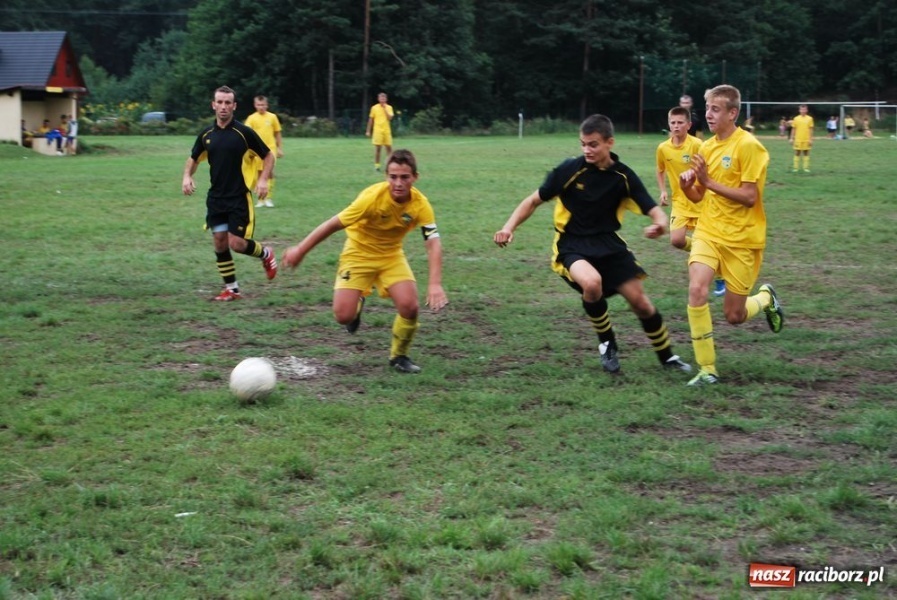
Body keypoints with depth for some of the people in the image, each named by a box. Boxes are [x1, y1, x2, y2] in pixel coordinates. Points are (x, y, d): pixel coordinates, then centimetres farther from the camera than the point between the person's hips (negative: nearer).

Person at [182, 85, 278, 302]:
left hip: (239, 197, -4)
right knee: (219, 242, 2)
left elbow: (268, 156, -1)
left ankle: (266, 254, 22)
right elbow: (194, 158, 18)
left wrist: (263, 180, -14)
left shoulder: (244, 132, -9)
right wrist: (187, 176, -1)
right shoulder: (206, 134, 3)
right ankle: (231, 288, 13)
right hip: (216, 198, 5)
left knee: (236, 243, -10)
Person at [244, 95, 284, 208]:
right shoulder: (252, 118, 2)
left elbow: (277, 134, 11)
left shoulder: (272, 117, 4)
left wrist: (280, 148, 9)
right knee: (259, 173, 4)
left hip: (271, 148, 0)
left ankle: (269, 198, -5)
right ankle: (261, 199, 14)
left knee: (270, 171, -12)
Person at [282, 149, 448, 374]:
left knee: (410, 306, -20)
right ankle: (357, 302, 26)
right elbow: (334, 224, -22)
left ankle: (399, 356, 8)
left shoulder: (420, 204, -21)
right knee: (344, 316, -14)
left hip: (391, 255, 2)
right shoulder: (373, 197, -29)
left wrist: (435, 284, -36)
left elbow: (433, 243, -23)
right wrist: (300, 250, -17)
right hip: (358, 253, -2)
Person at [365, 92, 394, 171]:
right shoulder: (374, 108, 2)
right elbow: (371, 120, 7)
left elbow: (390, 118, -9)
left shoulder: (389, 107, 4)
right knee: (377, 148, -3)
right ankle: (376, 165, 3)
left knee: (389, 147, 2)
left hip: (387, 130, 1)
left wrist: (385, 109, -13)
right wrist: (368, 131, 5)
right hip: (377, 130, -1)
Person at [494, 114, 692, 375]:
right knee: (592, 282, -33)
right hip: (572, 246, -3)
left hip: (608, 244, 3)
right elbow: (534, 200, -3)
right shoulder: (570, 169, -12)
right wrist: (509, 227, -15)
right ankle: (607, 344, -6)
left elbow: (653, 209, -7)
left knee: (639, 300, -3)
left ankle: (667, 356, 23)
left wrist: (660, 224, -32)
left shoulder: (623, 176, -6)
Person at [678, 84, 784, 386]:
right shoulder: (707, 147, 5)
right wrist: (687, 185, -9)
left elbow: (749, 197, -20)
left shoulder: (749, 146, -14)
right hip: (708, 232, 4)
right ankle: (707, 369, -11)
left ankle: (765, 298, 39)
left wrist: (709, 181, -23)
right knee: (696, 290, -21)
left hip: (742, 239, -4)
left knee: (734, 316, 2)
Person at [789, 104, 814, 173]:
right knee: (797, 153, 2)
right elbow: (793, 129, 6)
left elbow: (811, 130, 3)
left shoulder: (809, 118, 2)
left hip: (806, 140, 0)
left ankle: (806, 168, 8)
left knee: (806, 153, 4)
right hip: (798, 139, 0)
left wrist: (811, 139, -2)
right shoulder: (796, 119, 2)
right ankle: (795, 168, 6)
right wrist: (792, 139, 2)